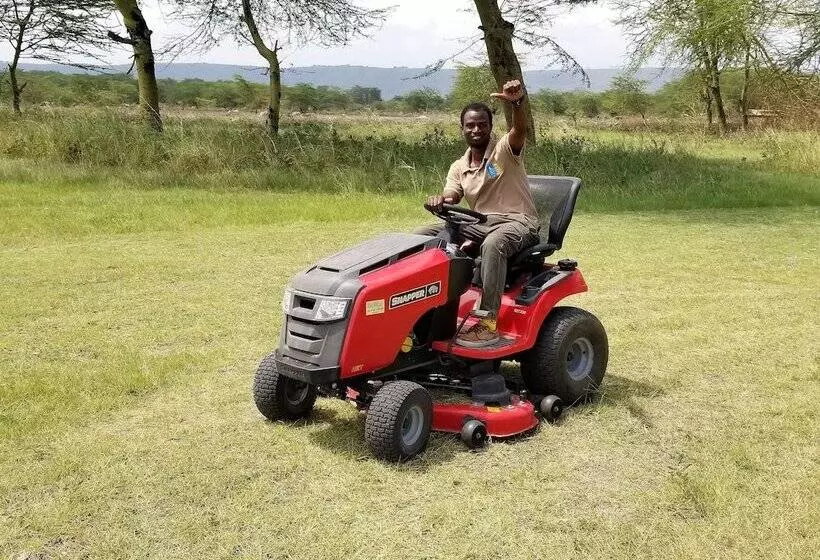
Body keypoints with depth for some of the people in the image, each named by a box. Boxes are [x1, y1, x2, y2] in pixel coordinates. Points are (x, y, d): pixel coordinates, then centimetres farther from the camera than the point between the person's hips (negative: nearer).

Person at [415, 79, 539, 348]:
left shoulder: (504, 149, -6)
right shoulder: (458, 167, 11)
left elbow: (520, 130, -28)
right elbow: (450, 199, 0)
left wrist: (516, 103, -50)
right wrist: (439, 201, -26)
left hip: (517, 223, -6)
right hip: (479, 224, 6)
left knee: (492, 244, -42)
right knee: (422, 236, -7)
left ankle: (488, 323, -38)